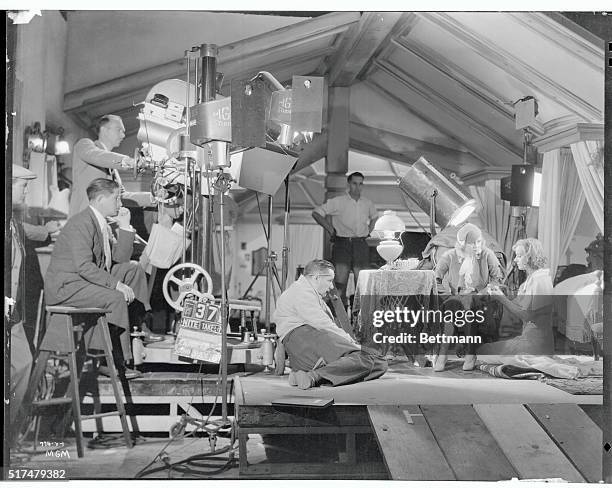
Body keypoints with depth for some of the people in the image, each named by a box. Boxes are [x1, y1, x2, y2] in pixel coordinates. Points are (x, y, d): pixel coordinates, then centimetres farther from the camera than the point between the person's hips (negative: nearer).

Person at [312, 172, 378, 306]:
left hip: (361, 245, 4)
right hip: (342, 244, -3)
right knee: (340, 282, -8)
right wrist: (331, 230, -1)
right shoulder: (338, 202, -2)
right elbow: (316, 213, 1)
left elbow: (374, 217, 32)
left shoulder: (367, 203, 11)